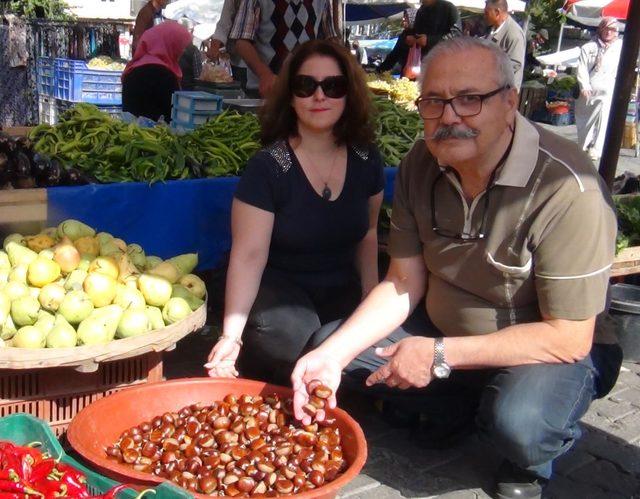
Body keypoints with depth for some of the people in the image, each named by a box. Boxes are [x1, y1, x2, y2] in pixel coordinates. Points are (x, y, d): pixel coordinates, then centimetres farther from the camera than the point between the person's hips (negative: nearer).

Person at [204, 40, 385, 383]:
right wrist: (231, 333, -26)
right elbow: (248, 255, -18)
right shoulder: (267, 167, -13)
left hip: (342, 290, 4)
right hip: (280, 287, -4)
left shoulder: (366, 160, 1)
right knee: (294, 340, -34)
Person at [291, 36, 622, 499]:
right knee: (329, 343, -6)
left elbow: (568, 338, -26)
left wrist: (440, 355, -27)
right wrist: (332, 355, -19)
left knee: (517, 426, -37)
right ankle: (457, 403, 10)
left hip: (552, 350, -5)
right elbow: (404, 284, -5)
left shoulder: (566, 189, -30)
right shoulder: (421, 165, -10)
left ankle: (532, 458, 1)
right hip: (443, 331, 6)